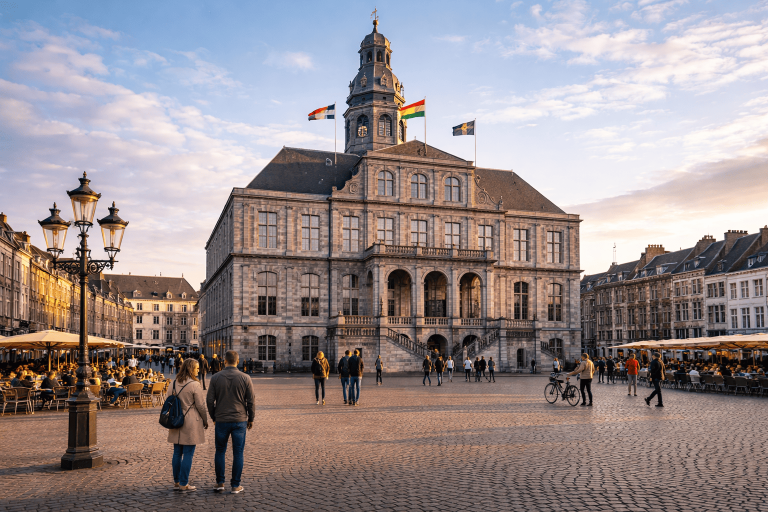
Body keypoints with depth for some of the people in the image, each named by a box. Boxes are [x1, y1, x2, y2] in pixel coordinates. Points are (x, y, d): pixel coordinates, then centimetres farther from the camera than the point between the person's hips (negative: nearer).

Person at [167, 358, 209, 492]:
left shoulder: (175, 383, 6)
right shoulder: (195, 385, -14)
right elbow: (201, 405, -10)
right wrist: (205, 421, 3)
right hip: (191, 423, -7)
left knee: (177, 453, 13)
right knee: (188, 454, 0)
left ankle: (176, 482, 20)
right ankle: (183, 484, 4)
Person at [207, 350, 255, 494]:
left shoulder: (215, 378, -2)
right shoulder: (245, 378, -4)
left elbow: (210, 400, 0)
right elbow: (251, 401, -2)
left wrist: (213, 417, 14)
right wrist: (251, 419, 10)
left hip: (221, 421, 1)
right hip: (240, 420, -1)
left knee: (220, 451, 15)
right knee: (238, 453, 6)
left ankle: (220, 483, 17)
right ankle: (235, 485, 10)